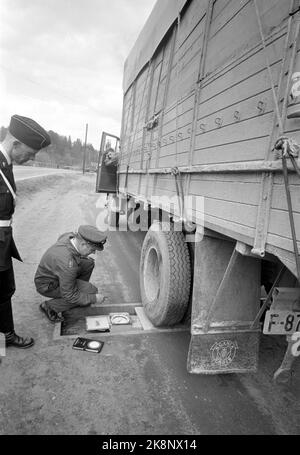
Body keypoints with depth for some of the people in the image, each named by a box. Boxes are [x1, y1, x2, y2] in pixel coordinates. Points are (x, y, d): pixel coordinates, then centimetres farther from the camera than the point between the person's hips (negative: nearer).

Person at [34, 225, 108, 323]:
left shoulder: (70, 236, -15)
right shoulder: (68, 263, -39)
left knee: (89, 263, 1)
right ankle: (49, 306, -4)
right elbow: (69, 295, -28)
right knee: (91, 290, -19)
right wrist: (93, 299, -19)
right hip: (47, 286, -9)